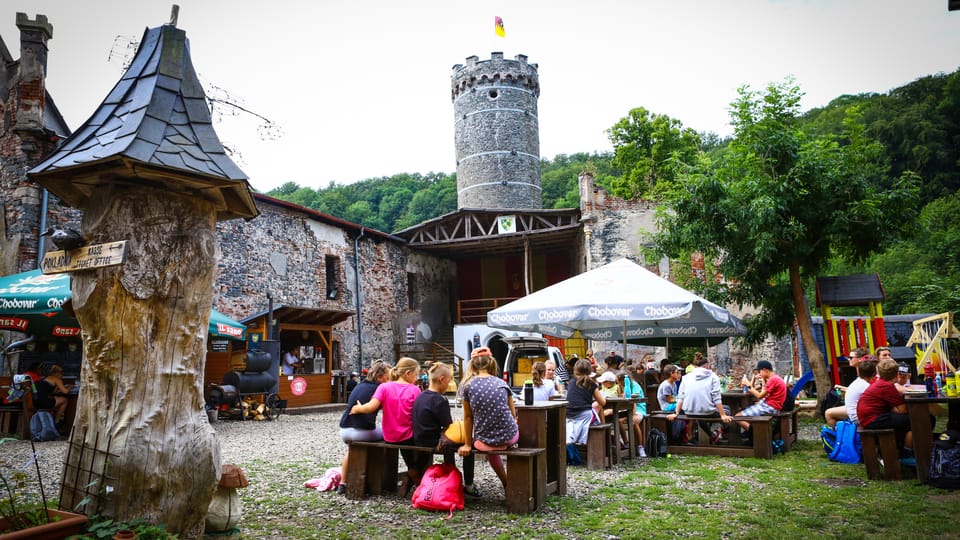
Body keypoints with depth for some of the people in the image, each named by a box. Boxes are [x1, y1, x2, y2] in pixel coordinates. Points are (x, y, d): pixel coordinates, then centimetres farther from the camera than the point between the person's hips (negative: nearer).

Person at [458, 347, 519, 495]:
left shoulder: (468, 386, -4)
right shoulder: (502, 383, 1)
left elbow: (468, 417, 1)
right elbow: (513, 414, 7)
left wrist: (467, 444, 10)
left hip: (485, 440, -1)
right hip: (510, 437, 2)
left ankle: (506, 484, 36)